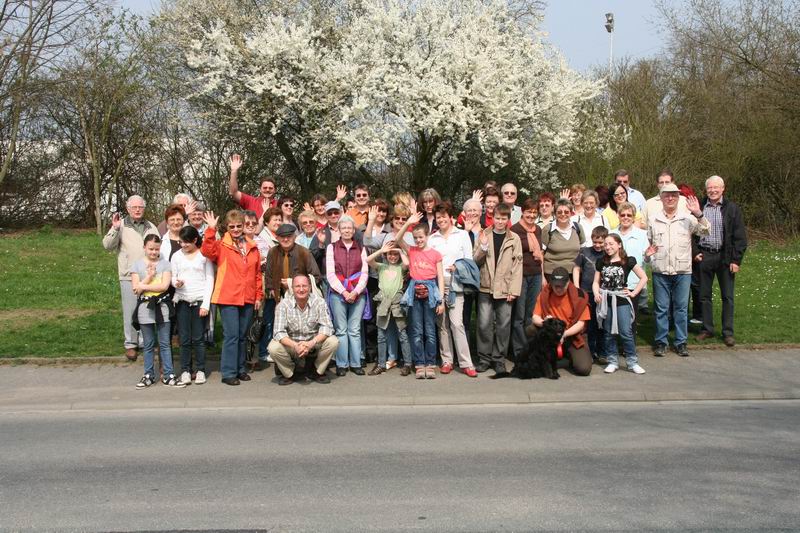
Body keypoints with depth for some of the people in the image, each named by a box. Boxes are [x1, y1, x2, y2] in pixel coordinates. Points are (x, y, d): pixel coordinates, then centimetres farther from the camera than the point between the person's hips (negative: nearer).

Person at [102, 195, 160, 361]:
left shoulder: (151, 227, 15)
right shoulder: (121, 225, 3)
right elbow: (108, 245, -7)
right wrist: (115, 229, -22)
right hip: (128, 276, -3)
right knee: (130, 311, -2)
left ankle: (145, 341, 18)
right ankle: (130, 344, 6)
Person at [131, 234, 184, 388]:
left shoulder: (165, 264, 1)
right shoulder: (137, 265, 3)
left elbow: (164, 286, -11)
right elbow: (135, 288, -5)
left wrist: (143, 286, -11)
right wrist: (150, 276, -14)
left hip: (162, 306, -1)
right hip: (144, 307, 1)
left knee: (165, 343, 3)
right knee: (148, 344, 9)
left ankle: (168, 375, 7)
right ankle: (149, 375, 17)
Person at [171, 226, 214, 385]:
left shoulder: (204, 255, 1)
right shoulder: (177, 256, 8)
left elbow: (210, 280, 0)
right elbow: (172, 277, 13)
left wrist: (206, 304, -7)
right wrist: (176, 282, -13)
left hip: (200, 300, -2)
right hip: (182, 301, 2)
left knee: (198, 338, 0)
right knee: (184, 339, 2)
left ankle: (200, 370, 9)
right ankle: (185, 371, 10)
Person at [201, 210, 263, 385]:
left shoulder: (252, 247, 11)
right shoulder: (221, 245, -1)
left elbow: (258, 273, 14)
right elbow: (207, 251, -22)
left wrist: (259, 296, 11)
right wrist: (211, 230, -29)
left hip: (248, 299, 5)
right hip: (228, 298, -5)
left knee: (242, 336, 13)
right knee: (231, 335, -6)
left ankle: (240, 369, 24)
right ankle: (228, 373, 1)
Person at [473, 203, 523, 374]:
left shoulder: (514, 239, 3)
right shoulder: (484, 235, 6)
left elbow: (517, 265, 0)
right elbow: (475, 260, 4)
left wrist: (514, 289, -7)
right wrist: (483, 247, -14)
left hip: (505, 289, 0)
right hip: (486, 287, 0)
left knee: (503, 325, 4)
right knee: (484, 324, -1)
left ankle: (499, 359, 14)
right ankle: (484, 358, 10)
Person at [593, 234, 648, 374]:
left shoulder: (628, 261, -1)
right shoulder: (601, 262, 9)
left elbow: (643, 277, 2)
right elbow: (596, 281, 9)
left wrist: (633, 293, -3)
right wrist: (596, 294, -9)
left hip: (622, 301, -3)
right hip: (605, 301, 3)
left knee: (626, 332, -8)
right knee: (608, 333, 6)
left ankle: (632, 361, 2)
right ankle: (612, 361, 15)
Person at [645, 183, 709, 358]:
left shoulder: (687, 219, 4)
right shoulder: (653, 220, 7)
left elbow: (705, 231, -8)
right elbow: (647, 243, 13)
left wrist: (698, 214, -21)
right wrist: (647, 255, -7)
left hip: (683, 272, 0)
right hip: (660, 272, 0)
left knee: (681, 308, 5)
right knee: (661, 309, 5)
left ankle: (681, 342, 14)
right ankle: (661, 342, 14)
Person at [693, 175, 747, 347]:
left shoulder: (732, 209, -1)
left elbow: (740, 236, -2)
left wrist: (736, 260, -8)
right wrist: (695, 252, -2)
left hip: (725, 257, -2)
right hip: (704, 256, 2)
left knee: (727, 297, 3)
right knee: (704, 295, 8)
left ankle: (728, 332, 11)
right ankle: (707, 329, 20)